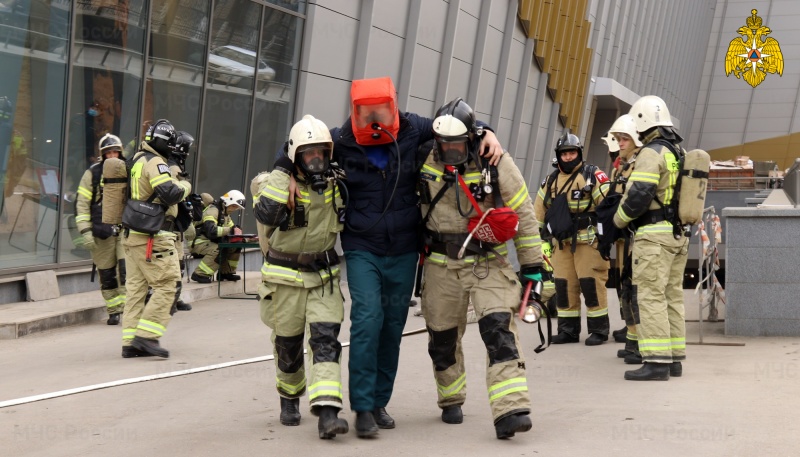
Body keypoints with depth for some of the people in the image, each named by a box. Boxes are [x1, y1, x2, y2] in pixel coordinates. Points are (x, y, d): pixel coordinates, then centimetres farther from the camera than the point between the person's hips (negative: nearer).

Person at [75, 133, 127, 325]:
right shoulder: (92, 174, 1)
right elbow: (82, 204, 0)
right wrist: (85, 231, -8)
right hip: (102, 232, -1)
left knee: (127, 268, -13)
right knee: (106, 274, 3)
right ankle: (113, 311, 14)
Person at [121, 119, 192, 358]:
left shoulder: (137, 159, 16)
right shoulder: (155, 163, -14)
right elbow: (170, 193, -24)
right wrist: (185, 186, -5)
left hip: (133, 235, 9)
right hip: (153, 237, -9)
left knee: (136, 288, 8)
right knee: (167, 285, -5)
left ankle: (130, 342, 8)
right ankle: (146, 336, -11)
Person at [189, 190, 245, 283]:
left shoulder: (225, 213, 15)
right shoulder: (212, 211, -19)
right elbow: (211, 231, -33)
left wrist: (236, 230, -11)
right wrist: (230, 230, -30)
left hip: (211, 242, 9)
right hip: (198, 243, -9)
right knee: (218, 250, -34)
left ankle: (226, 272, 8)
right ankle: (199, 274, -27)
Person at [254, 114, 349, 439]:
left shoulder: (334, 184, 2)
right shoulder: (278, 182, -10)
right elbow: (266, 214, -31)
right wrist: (282, 171, -27)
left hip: (324, 277, 2)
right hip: (285, 277, -2)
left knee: (326, 340, -13)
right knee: (287, 345, 10)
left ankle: (327, 412, -21)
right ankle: (289, 400, 35)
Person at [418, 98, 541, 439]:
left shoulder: (495, 163, -10)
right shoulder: (426, 163, -4)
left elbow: (522, 213, -2)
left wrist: (532, 264, -2)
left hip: (488, 262, -3)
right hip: (441, 264, 3)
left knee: (499, 329, -18)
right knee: (443, 337, 11)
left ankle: (510, 411, -25)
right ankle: (451, 401, 35)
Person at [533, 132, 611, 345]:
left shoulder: (593, 176, -5)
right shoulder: (551, 181, 13)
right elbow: (539, 210, 21)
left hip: (589, 241, -6)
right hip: (562, 242, 6)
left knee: (592, 284, -7)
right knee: (564, 285, 6)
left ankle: (599, 330, 1)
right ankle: (568, 330, 15)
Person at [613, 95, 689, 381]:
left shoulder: (651, 152, -13)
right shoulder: (680, 153, 17)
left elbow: (638, 195, -19)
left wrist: (619, 219, -3)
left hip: (653, 235, -9)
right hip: (679, 235, 9)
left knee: (650, 297, -10)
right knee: (672, 297, 12)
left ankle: (657, 361, -14)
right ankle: (674, 359, 14)